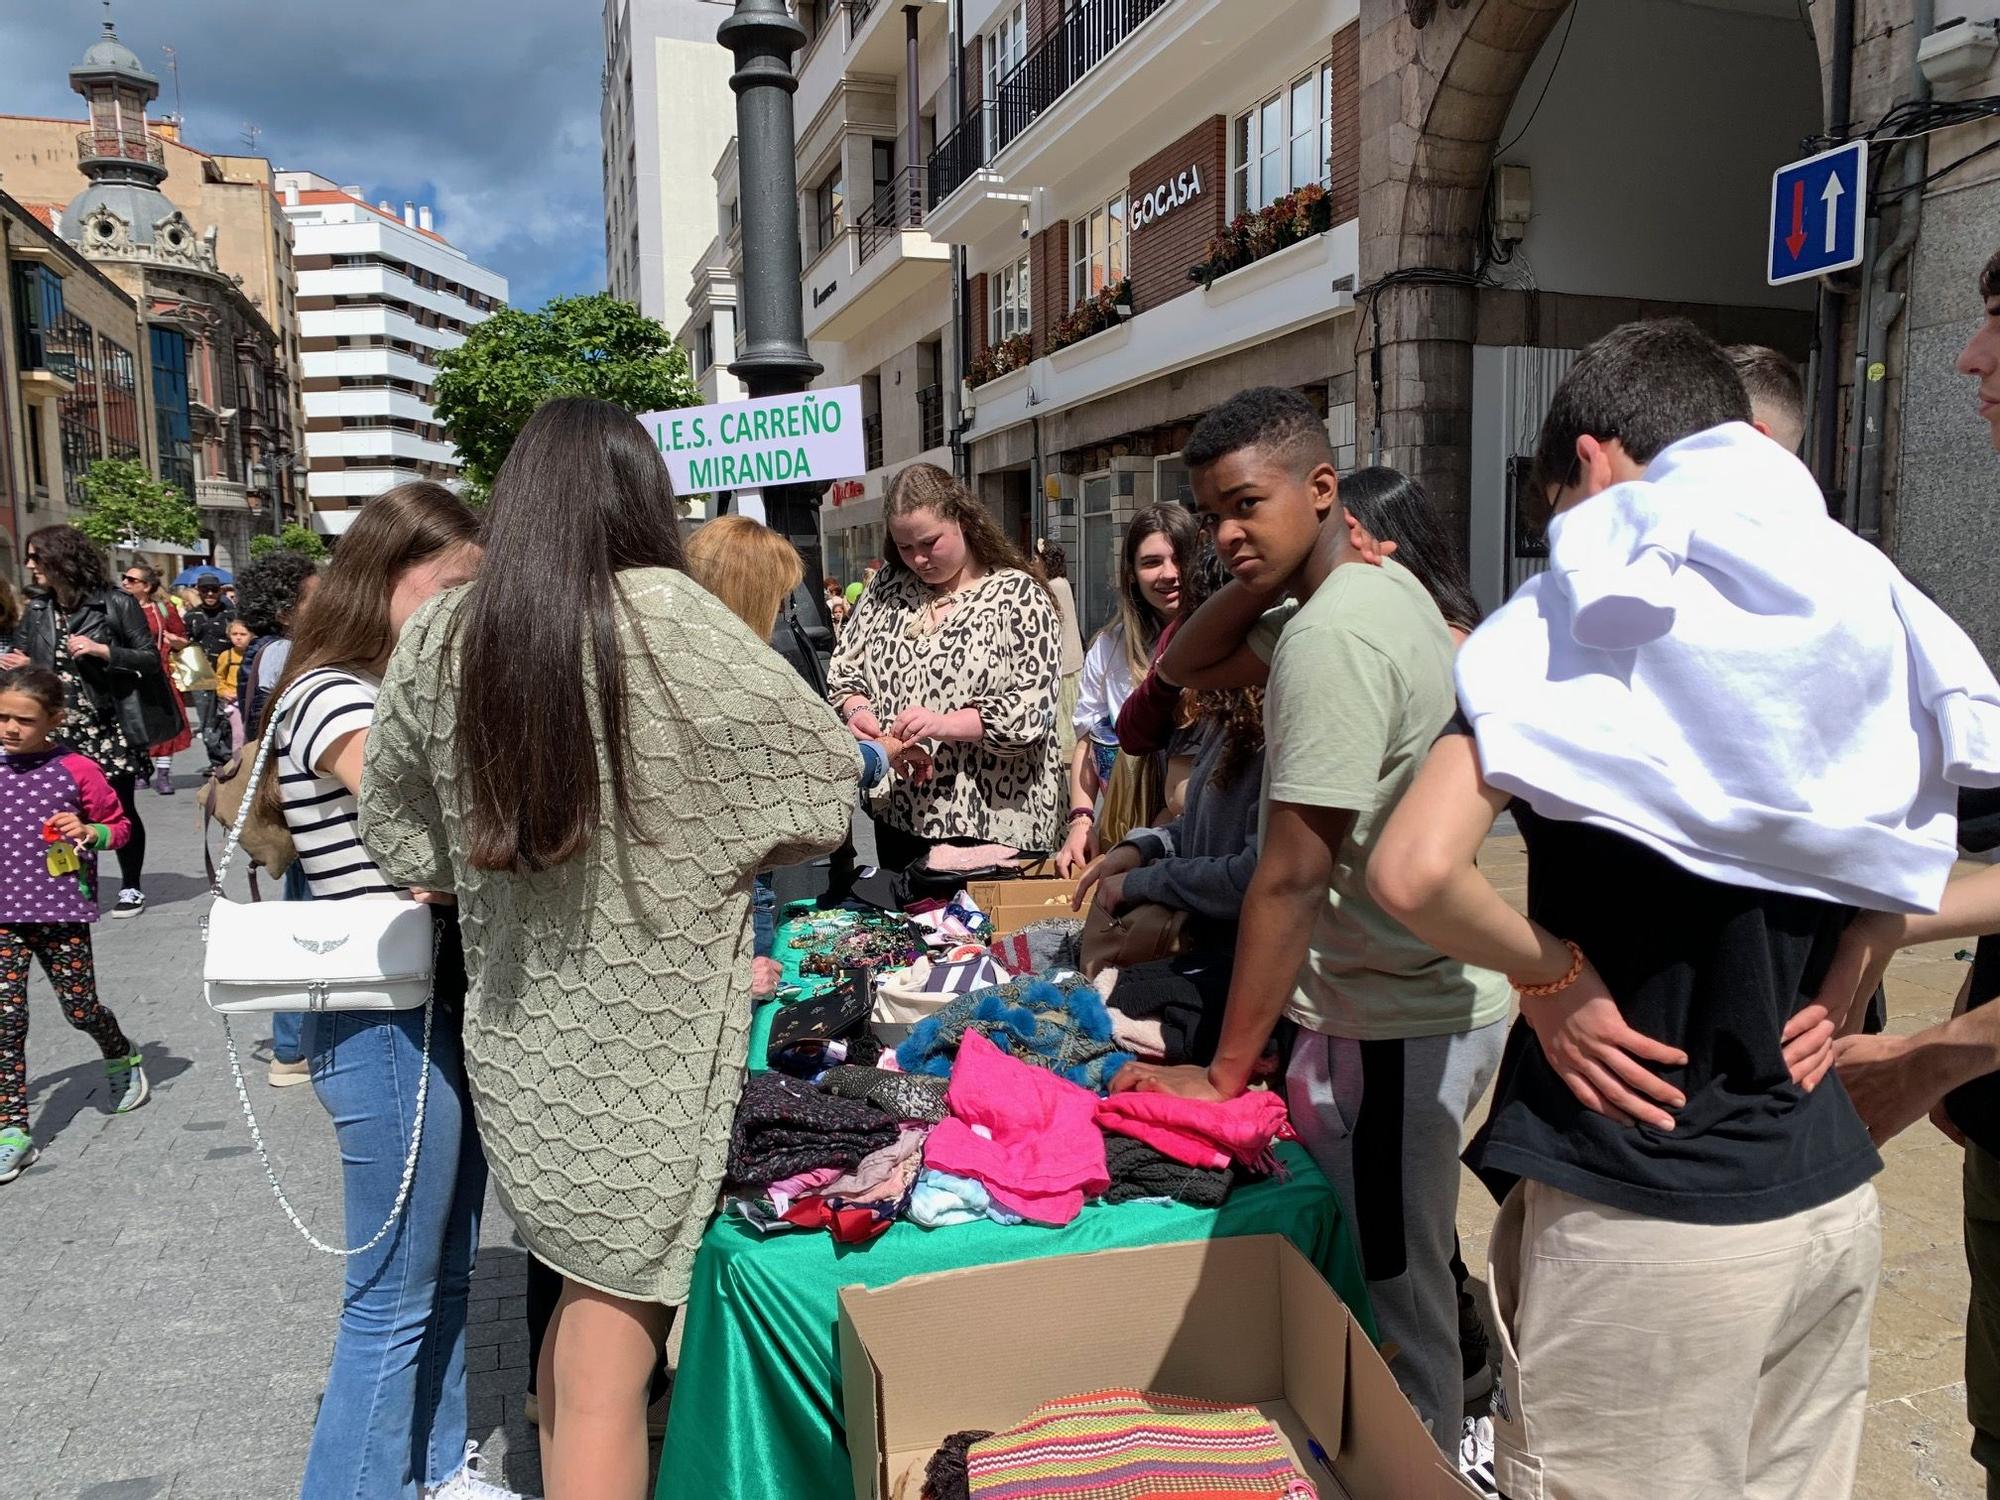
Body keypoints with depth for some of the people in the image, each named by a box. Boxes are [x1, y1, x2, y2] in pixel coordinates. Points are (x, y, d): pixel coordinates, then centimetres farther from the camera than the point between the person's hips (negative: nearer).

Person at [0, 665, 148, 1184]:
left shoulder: (77, 771, -8)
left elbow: (119, 825, 2)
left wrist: (88, 832, -17)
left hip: (63, 912, -2)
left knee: (80, 1008, 7)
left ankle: (123, 1058, 40)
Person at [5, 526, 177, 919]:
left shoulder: (115, 604, -6)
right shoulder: (37, 611, 8)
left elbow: (151, 658, -5)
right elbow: (25, 660, 17)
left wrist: (103, 651, -17)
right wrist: (18, 666, -5)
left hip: (112, 728, -3)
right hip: (61, 731, 4)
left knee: (120, 809, 6)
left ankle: (131, 886, 22)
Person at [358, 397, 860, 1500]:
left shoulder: (441, 636, -3)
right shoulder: (669, 618, -17)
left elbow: (399, 839, 7)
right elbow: (823, 784, -9)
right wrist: (709, 852, 6)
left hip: (517, 1035, 5)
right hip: (648, 1032, -5)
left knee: (582, 1298, 26)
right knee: (610, 1347, 8)